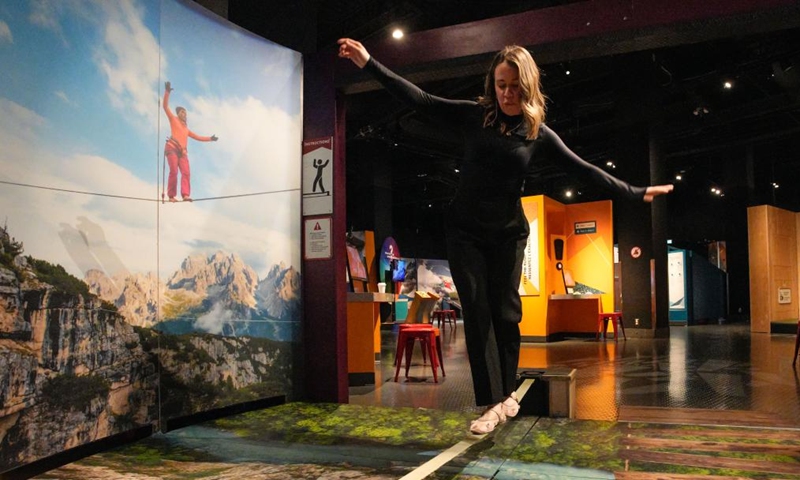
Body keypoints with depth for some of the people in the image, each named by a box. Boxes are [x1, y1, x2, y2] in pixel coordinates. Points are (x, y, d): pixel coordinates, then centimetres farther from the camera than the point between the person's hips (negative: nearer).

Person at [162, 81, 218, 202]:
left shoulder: (186, 128, 30)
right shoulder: (173, 119, 15)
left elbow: (197, 137, 38)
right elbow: (165, 106, 4)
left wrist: (210, 138, 33)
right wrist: (167, 92, -8)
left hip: (182, 152, 6)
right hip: (172, 148, -5)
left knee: (186, 172, -13)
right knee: (174, 171, -15)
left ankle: (185, 195, -24)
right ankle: (171, 196, -12)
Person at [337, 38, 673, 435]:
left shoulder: (538, 133, -2)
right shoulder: (474, 116, -3)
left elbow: (584, 170, 0)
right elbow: (420, 100, -5)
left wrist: (636, 193, -2)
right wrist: (369, 63, -9)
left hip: (507, 233, 0)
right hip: (464, 230, 0)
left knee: (505, 313, 4)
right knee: (476, 312, -3)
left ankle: (507, 393, 22)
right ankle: (492, 402, 1)